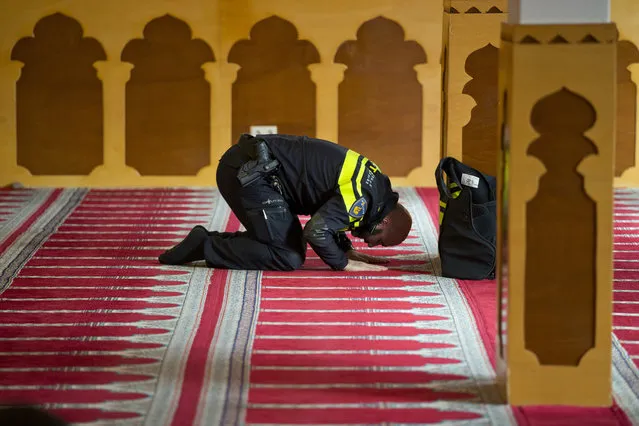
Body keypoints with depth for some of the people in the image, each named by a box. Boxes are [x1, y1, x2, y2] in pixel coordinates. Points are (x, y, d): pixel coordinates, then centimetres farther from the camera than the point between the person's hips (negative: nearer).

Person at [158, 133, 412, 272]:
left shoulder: (369, 181, 15)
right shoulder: (363, 197, -16)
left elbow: (327, 214, 29)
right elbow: (317, 230, -22)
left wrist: (348, 251, 17)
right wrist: (344, 263, -7)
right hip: (248, 172, -10)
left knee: (293, 246, 14)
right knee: (289, 258, -10)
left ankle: (208, 240, 11)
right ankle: (207, 247, -4)